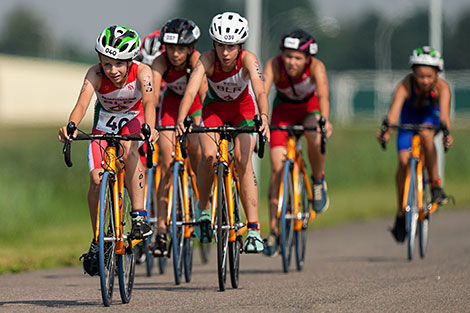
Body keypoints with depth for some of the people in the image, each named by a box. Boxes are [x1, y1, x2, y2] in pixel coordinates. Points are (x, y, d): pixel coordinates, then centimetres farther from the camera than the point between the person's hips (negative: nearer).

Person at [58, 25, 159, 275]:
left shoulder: (141, 72, -31)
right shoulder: (96, 74, -29)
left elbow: (149, 101, -45)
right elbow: (82, 103, -43)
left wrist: (150, 128, -66)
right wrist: (70, 126, -63)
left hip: (133, 117, -1)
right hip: (105, 120, 1)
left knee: (128, 149, -35)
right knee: (96, 178, -12)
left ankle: (139, 217, -30)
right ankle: (97, 241, 5)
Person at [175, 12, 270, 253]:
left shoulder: (247, 59, -30)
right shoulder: (208, 60, -28)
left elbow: (260, 91, -42)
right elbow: (191, 91, -40)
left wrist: (264, 117, -62)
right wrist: (181, 120, -57)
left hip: (243, 108, -1)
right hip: (214, 107, 1)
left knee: (242, 160, -20)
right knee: (209, 156, -24)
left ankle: (254, 229, -18)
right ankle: (203, 209, -1)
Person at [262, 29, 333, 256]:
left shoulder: (316, 67, -31)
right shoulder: (274, 65, -30)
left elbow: (323, 95, -44)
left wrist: (324, 120, -64)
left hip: (310, 107, -1)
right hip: (283, 110, 1)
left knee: (315, 139, -35)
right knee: (277, 169, -11)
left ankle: (318, 181, -4)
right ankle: (274, 232, -5)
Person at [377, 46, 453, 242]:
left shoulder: (442, 87, -34)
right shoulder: (406, 85, -35)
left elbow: (444, 114, -47)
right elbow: (394, 110, -48)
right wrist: (386, 131, -66)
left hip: (430, 116, 0)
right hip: (409, 117, 0)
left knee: (426, 134, -35)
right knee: (404, 161, -13)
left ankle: (435, 185, -21)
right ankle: (401, 214, 2)